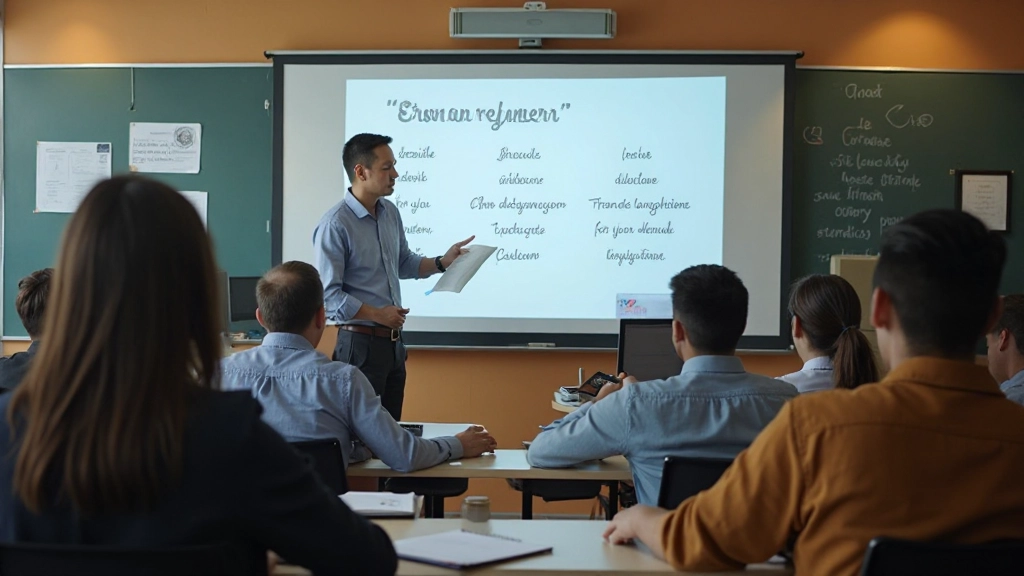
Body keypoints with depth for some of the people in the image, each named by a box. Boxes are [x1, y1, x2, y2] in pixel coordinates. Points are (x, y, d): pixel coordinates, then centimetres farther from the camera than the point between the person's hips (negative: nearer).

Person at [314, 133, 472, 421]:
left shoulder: (390, 213, 6)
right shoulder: (335, 225, -18)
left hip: (393, 341, 8)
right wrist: (378, 314, -17)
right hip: (360, 343, -8)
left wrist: (441, 262, 5)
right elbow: (327, 295, -20)